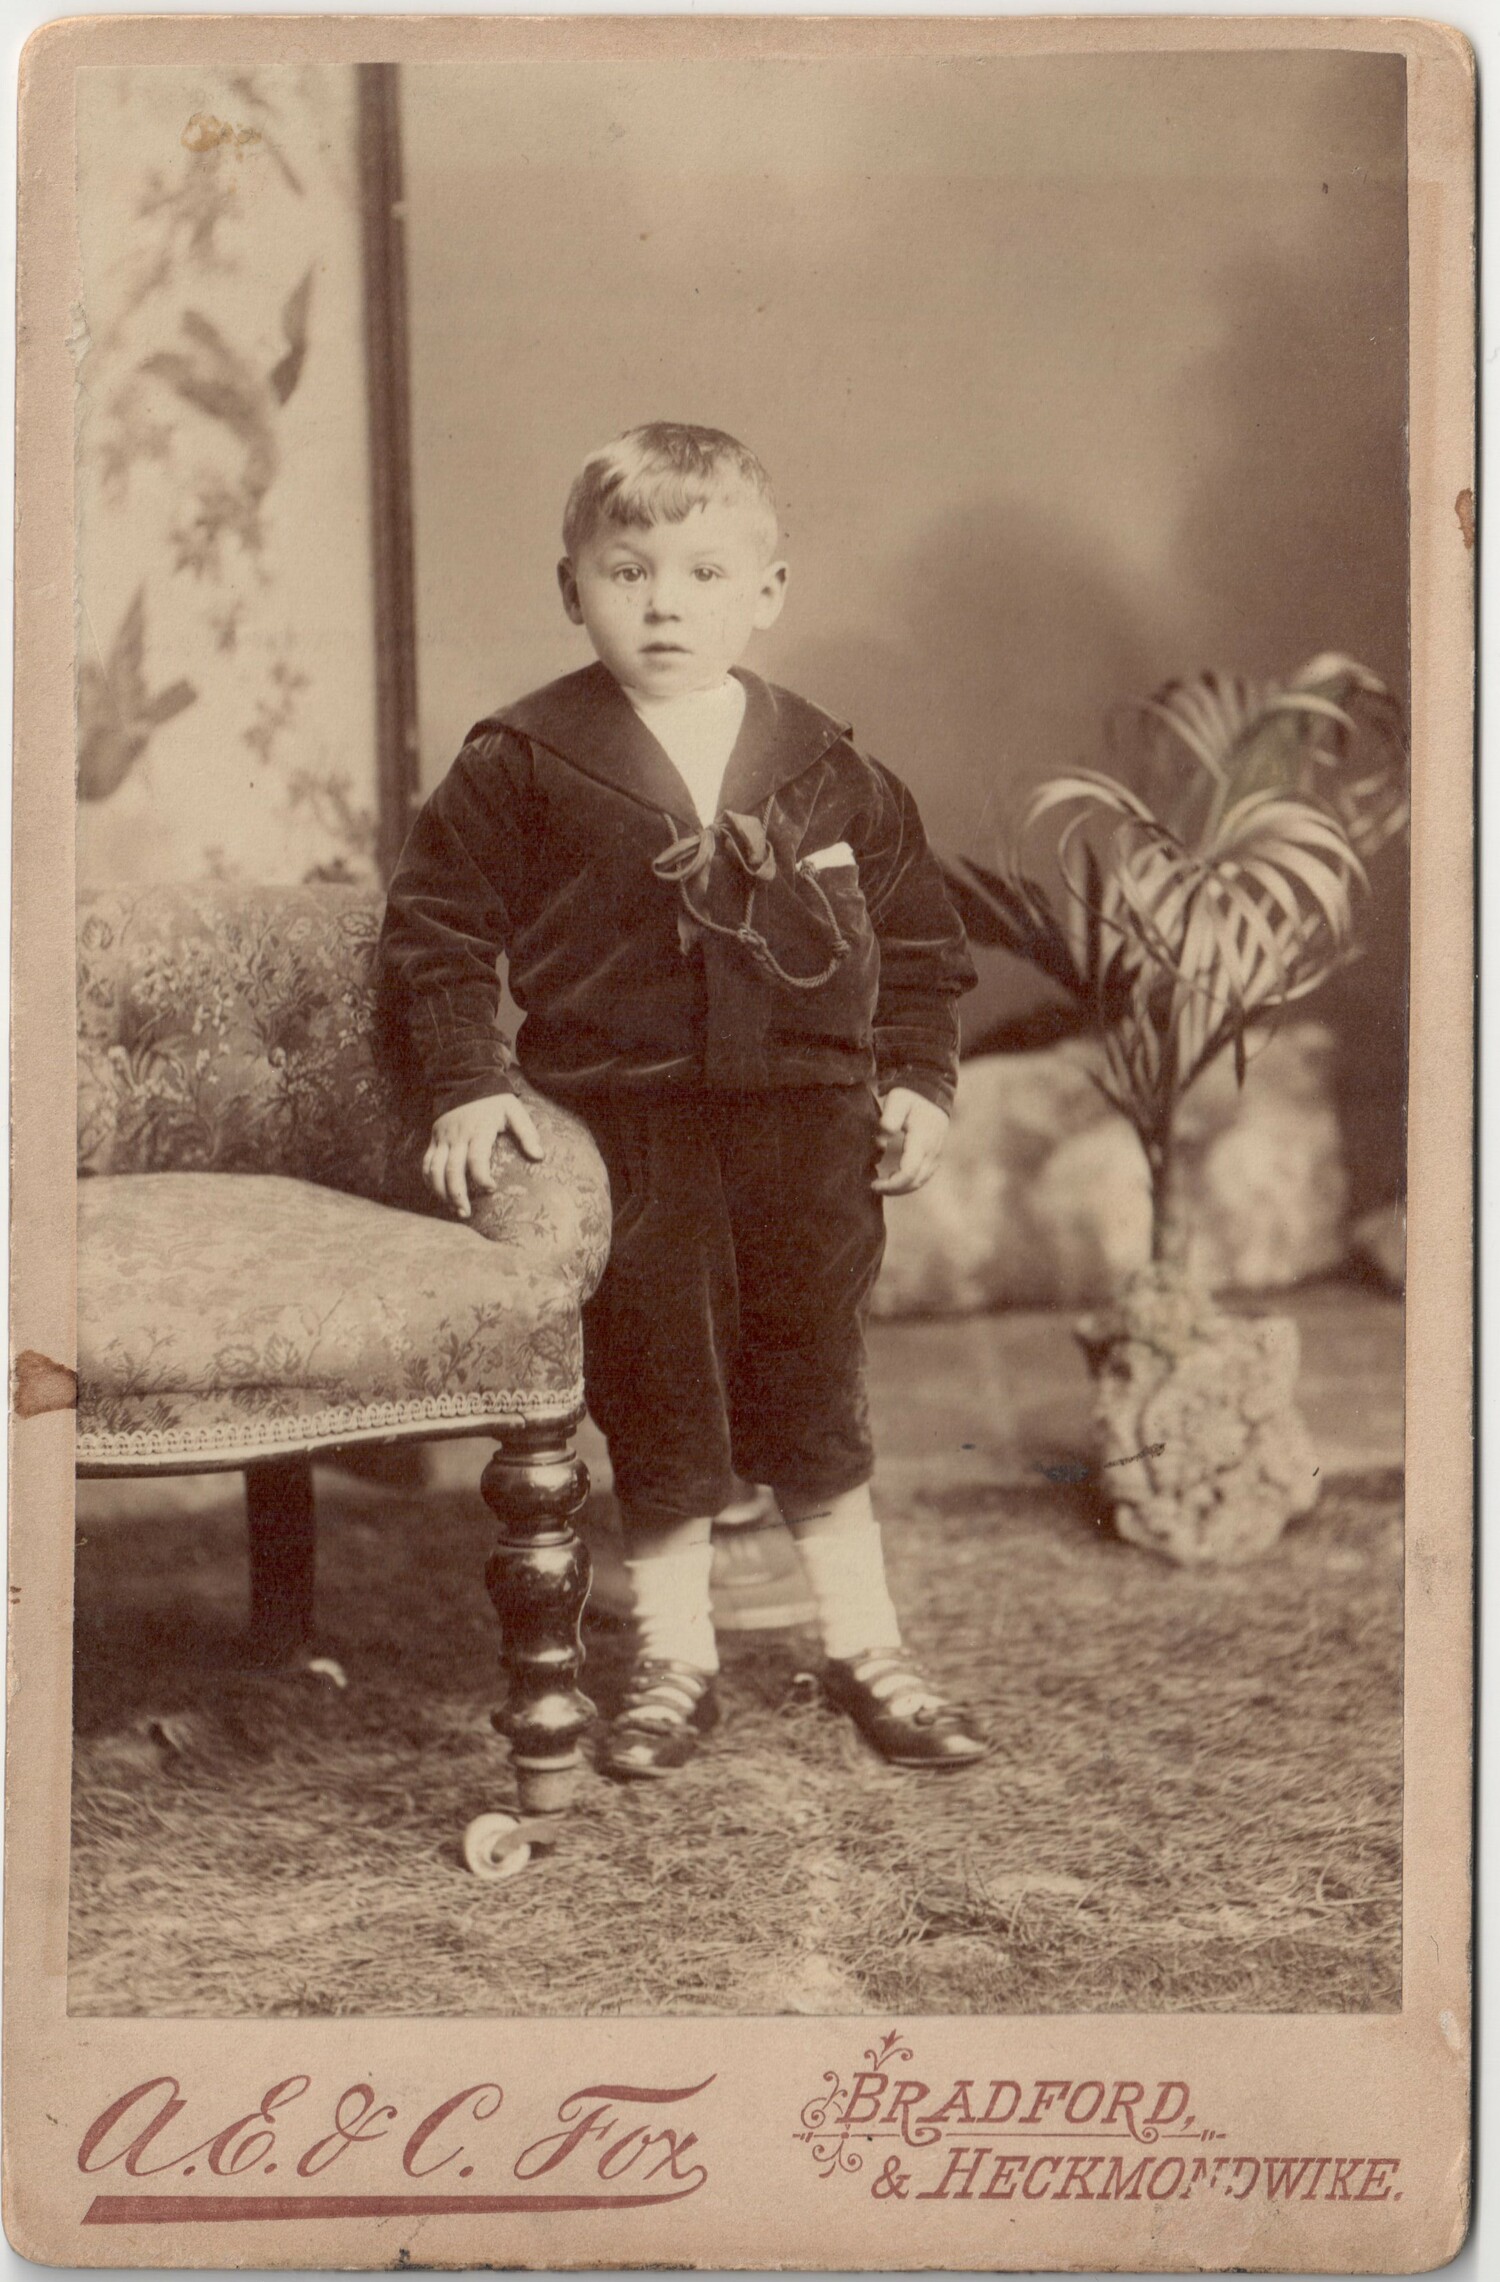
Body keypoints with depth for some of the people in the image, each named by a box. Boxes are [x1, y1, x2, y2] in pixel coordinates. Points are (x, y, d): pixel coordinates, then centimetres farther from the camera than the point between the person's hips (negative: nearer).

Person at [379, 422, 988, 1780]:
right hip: (629, 1125, -2)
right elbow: (436, 926, 0)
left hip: (807, 1121, 2)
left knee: (816, 1400, 12)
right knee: (657, 1408, 7)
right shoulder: (524, 763, -4)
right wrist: (470, 1086, -9)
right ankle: (674, 1666, 23)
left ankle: (866, 1651, 26)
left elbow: (918, 935, 12)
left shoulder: (827, 771, 4)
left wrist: (918, 1081, 4)